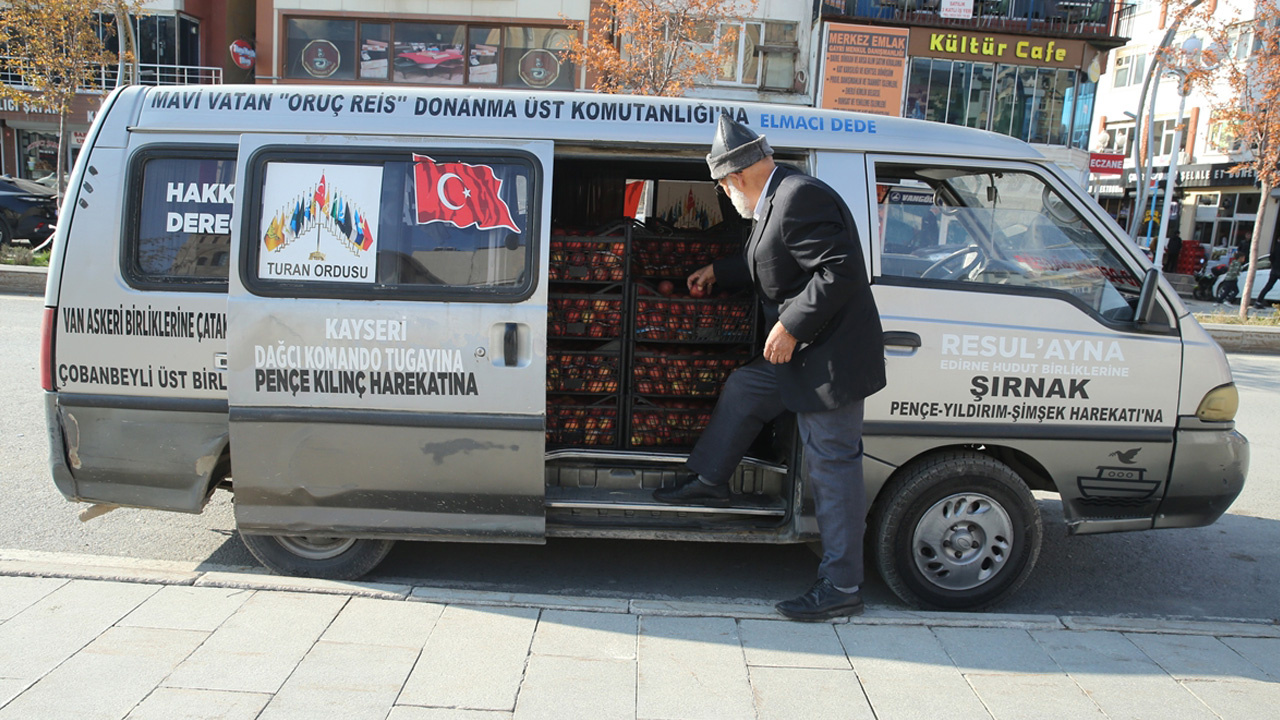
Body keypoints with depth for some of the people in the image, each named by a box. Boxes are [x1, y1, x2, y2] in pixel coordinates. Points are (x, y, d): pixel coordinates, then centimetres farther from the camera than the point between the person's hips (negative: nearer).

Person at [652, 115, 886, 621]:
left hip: (830, 359, -10)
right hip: (800, 355, 10)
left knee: (833, 469, -3)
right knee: (741, 391, 22)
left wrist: (792, 325, -24)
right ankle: (709, 483, 40)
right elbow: (772, 266, 28)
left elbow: (840, 269, -25)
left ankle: (841, 588, 8)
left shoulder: (801, 196, -19)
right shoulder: (778, 199, 13)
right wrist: (718, 272, 37)